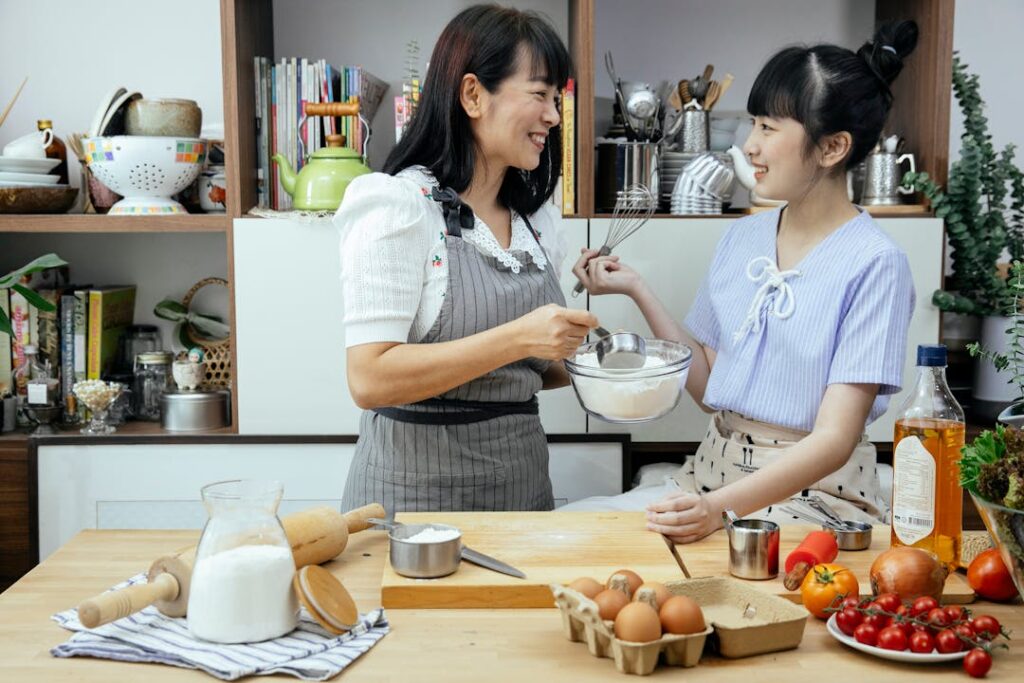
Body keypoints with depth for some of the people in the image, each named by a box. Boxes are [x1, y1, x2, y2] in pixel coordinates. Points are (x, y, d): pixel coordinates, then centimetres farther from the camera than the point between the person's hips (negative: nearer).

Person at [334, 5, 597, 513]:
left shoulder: (535, 219, 8)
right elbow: (370, 379, -21)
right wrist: (516, 337, -26)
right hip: (420, 489, -6)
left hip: (523, 482, 7)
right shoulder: (397, 206, -13)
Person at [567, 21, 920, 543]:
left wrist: (720, 507, -29)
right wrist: (637, 291, 2)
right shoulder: (742, 239, 8)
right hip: (713, 470, 6)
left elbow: (835, 437, -17)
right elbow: (707, 385, 9)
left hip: (815, 488, -5)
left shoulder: (874, 264, -12)